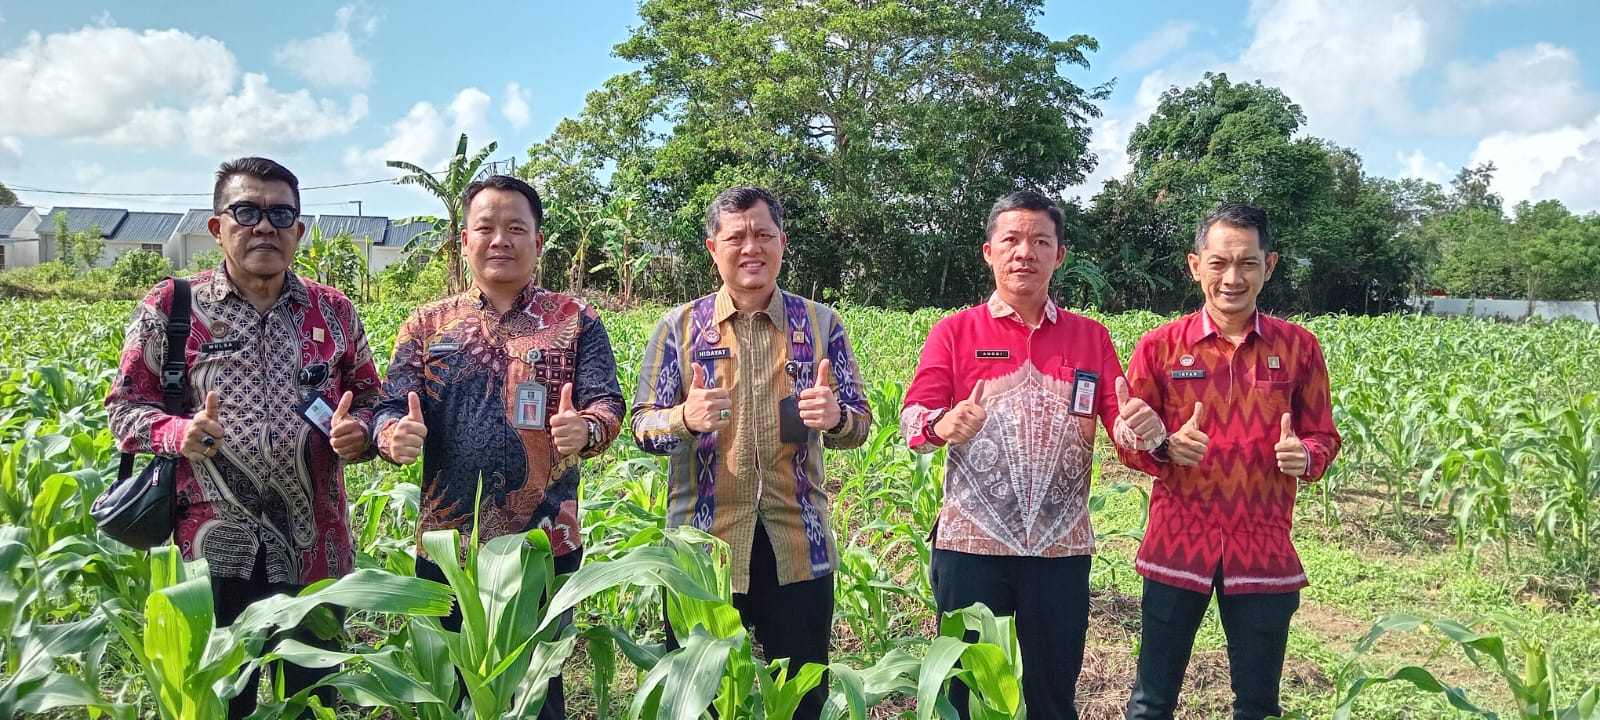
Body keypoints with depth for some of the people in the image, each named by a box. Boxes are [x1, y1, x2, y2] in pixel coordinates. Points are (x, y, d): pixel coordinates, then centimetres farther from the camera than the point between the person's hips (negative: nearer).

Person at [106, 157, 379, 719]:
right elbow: (124, 407, 4)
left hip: (313, 551, 2)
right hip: (212, 551, -2)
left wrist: (358, 431, -8)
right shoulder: (170, 307, 0)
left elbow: (369, 399, 14)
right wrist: (177, 433, -16)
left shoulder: (333, 311, 6)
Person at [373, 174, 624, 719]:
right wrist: (394, 435, -23)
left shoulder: (576, 320, 2)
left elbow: (607, 402, -7)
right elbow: (392, 407, 1)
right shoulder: (428, 325, 7)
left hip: (545, 544, -1)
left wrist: (587, 428, -31)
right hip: (446, 544, 2)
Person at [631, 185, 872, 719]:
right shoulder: (678, 327, 2)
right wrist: (685, 418, -23)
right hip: (702, 545, 0)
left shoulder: (821, 324, 4)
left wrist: (835, 417, -20)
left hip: (798, 546, 1)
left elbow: (858, 425, 4)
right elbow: (643, 428, 0)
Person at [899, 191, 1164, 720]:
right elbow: (911, 419, -8)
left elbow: (1123, 424, 3)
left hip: (1062, 548, 2)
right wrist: (942, 425, -31)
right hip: (970, 543, -1)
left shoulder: (1091, 338, 9)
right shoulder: (954, 332, 3)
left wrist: (1144, 429, -22)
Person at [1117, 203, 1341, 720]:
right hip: (1177, 547, -1)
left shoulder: (1298, 347, 0)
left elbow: (1322, 435, 8)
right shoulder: (1160, 346, -3)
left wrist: (1305, 457, -14)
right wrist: (1167, 449, -18)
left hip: (1264, 551, 1)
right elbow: (1129, 443, 4)